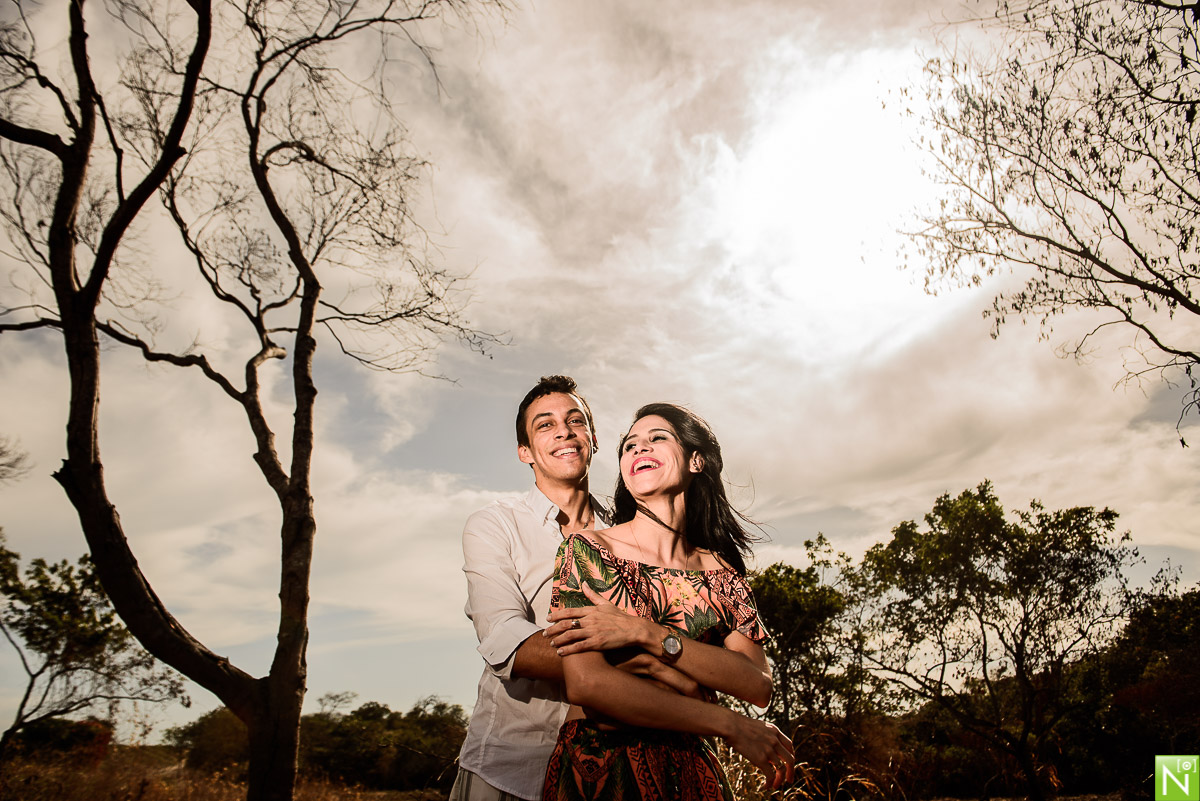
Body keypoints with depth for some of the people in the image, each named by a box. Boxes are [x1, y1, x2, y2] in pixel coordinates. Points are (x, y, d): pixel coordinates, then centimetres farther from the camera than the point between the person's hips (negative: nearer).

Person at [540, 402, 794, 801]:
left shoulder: (722, 570, 3)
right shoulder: (587, 547, -7)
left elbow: (758, 686, -8)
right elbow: (585, 684, -17)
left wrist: (646, 634, -20)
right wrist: (731, 726, -13)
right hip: (594, 767, -3)